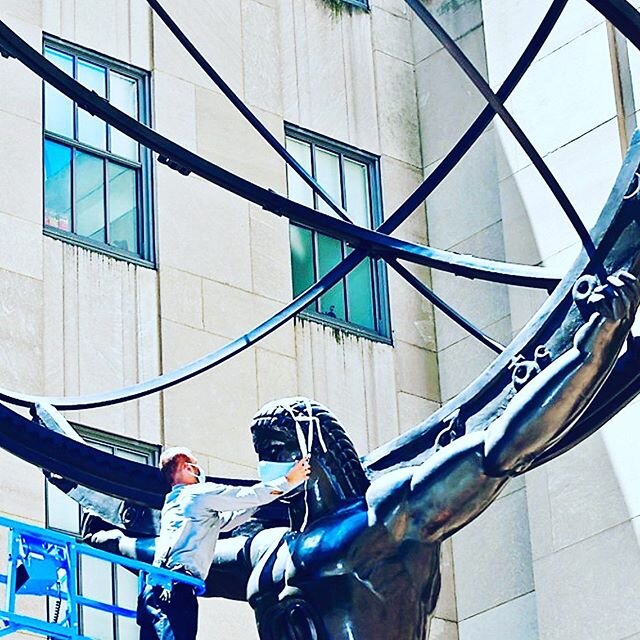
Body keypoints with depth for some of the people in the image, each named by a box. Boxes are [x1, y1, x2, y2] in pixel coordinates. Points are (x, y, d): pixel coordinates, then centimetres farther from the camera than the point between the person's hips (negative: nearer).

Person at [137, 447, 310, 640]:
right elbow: (250, 495, 7)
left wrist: (258, 501, 41)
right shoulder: (201, 492, 4)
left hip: (152, 588, 9)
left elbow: (224, 521, 38)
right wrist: (289, 481, 18)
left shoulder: (172, 502, 30)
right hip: (176, 587, -9)